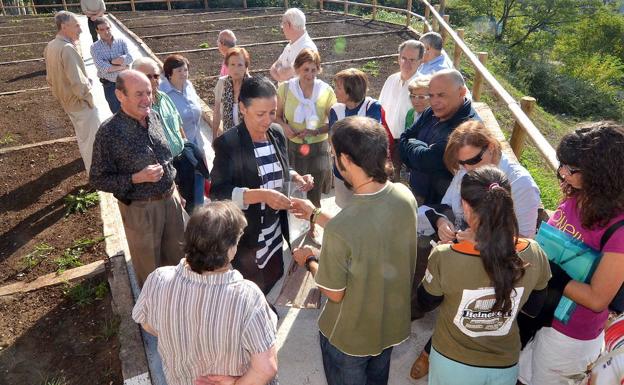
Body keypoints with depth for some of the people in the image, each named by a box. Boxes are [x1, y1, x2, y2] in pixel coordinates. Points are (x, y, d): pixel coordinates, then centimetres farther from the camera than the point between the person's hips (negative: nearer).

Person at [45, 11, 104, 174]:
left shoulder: (50, 46, 4)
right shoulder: (67, 48, -26)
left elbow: (50, 78, 13)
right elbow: (78, 83, -30)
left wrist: (63, 93, 18)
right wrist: (89, 99, -15)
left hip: (66, 101, 10)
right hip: (81, 103, -10)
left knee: (83, 138, 23)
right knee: (94, 140, 2)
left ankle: (91, 170, 39)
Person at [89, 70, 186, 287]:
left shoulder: (153, 117, -2)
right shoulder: (110, 132, -20)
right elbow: (97, 180, -14)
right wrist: (137, 178, -25)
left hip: (170, 198, 5)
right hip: (141, 208, -5)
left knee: (177, 257, 21)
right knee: (149, 266, 15)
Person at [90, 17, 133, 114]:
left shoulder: (121, 41, -4)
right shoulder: (95, 47, -9)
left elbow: (129, 58, -19)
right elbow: (102, 67, -22)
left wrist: (110, 62, -22)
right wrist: (122, 66, -19)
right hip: (109, 85, -1)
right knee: (116, 111, 16)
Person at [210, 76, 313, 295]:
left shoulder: (277, 134, 1)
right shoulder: (227, 144, -18)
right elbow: (217, 192, -22)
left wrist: (296, 178, -8)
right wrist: (262, 195, -32)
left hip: (274, 232, 6)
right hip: (244, 237, -6)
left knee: (274, 282, 23)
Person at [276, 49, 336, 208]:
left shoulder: (326, 91, -7)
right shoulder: (285, 89, -5)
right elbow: (277, 116, 6)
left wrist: (314, 131, -17)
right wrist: (284, 126, -16)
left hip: (318, 148, 0)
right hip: (291, 147, 0)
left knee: (314, 198, 11)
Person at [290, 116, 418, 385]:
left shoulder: (339, 229, -39)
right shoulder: (405, 196, -18)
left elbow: (335, 293, -22)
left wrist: (310, 260, -3)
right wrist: (316, 215, 5)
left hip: (350, 335, -5)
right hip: (392, 323, 6)